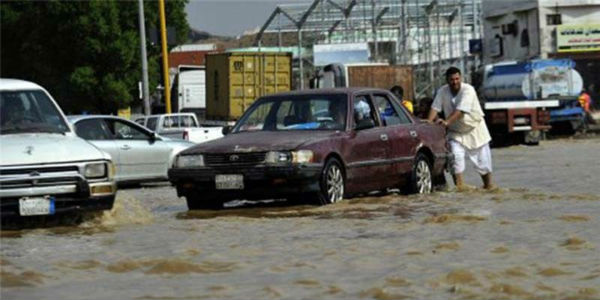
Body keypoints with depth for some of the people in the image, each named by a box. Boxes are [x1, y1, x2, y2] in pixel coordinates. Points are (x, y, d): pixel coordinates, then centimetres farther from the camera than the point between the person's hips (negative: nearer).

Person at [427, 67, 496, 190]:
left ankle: (488, 184, 23)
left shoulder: (468, 90, -23)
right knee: (456, 154, -18)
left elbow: (461, 110, -34)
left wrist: (447, 121, -46)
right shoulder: (442, 91, -7)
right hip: (456, 132, 2)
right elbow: (435, 107, -15)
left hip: (474, 128, -2)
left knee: (482, 157, 5)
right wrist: (429, 122, -34)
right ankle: (459, 184, -14)